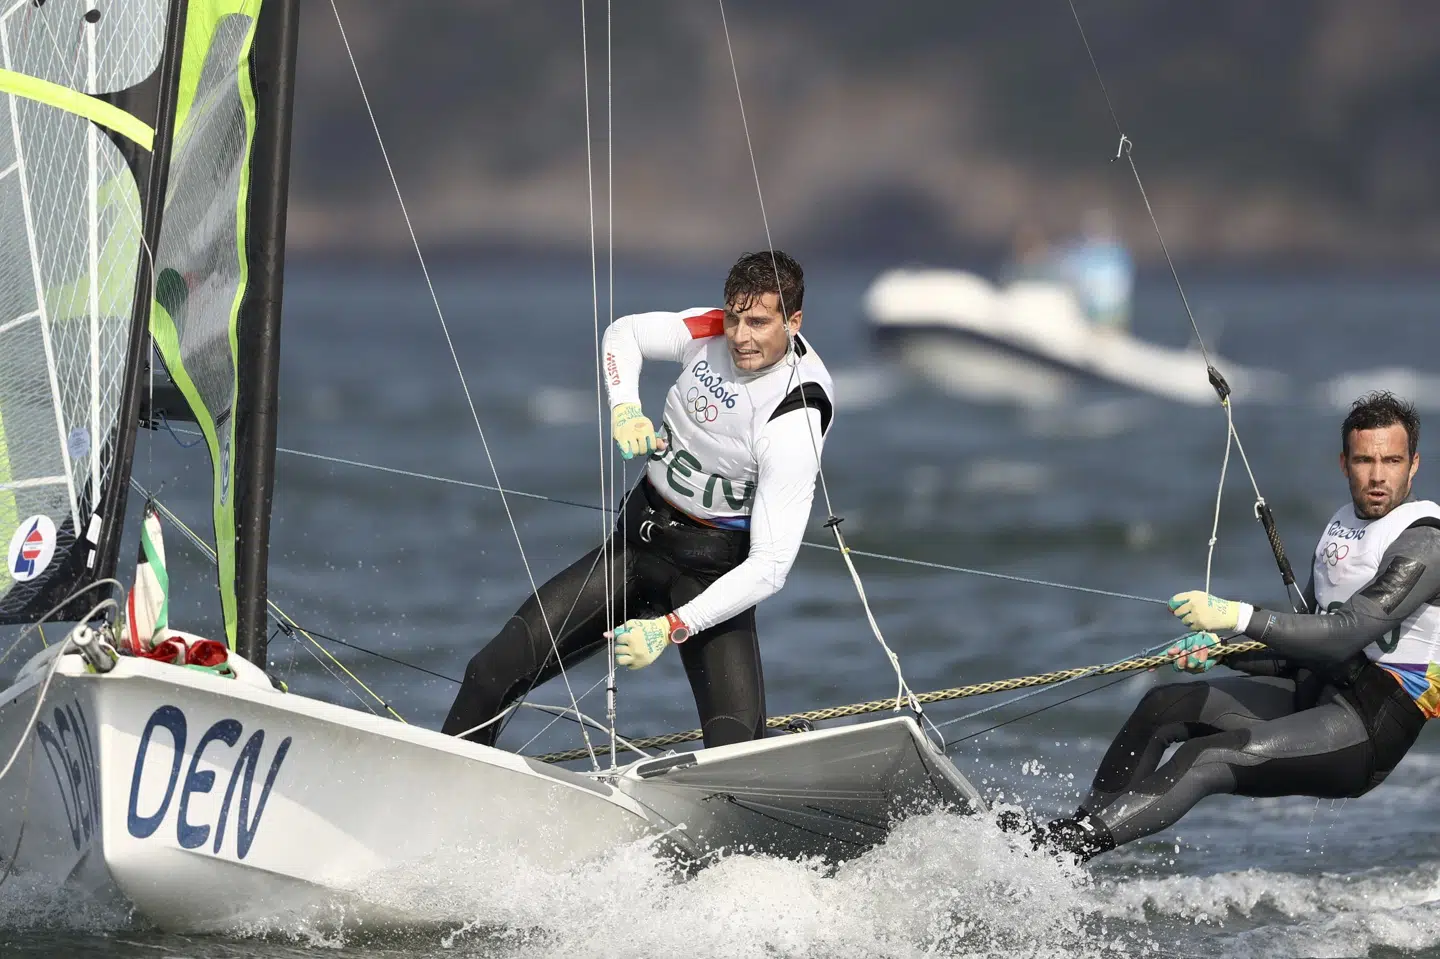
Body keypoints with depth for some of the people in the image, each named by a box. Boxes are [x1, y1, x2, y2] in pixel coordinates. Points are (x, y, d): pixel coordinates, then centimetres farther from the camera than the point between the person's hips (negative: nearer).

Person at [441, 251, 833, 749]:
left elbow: (770, 566, -27)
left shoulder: (794, 426, -25)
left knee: (738, 753, -26)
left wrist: (672, 629, -33)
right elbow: (625, 333, 12)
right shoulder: (711, 332, -10)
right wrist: (624, 407, -9)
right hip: (639, 538, 5)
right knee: (491, 674, -4)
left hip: (714, 571, -5)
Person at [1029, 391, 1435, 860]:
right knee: (1163, 707, 0)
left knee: (1206, 760, -24)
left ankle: (1053, 850, -29)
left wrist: (1239, 617, -30)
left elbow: (1346, 635, -26)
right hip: (1314, 696, 9)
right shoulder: (1343, 526, 14)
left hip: (1369, 726, -9)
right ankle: (1079, 828, 5)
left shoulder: (1423, 544, -15)